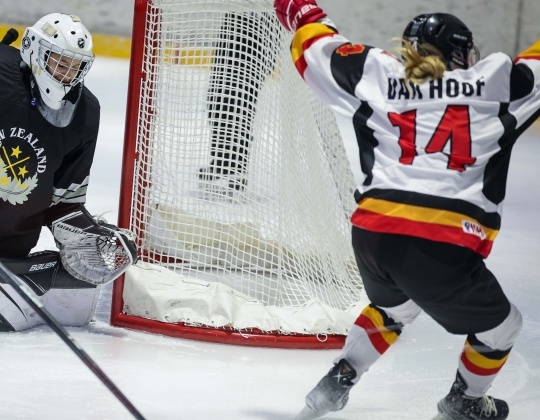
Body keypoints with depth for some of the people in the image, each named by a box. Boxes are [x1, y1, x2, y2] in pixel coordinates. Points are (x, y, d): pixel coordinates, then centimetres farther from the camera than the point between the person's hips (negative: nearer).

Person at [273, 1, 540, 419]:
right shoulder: (494, 81, 8)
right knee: (499, 327, 24)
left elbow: (321, 48, 25)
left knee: (395, 307, 39)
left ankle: (339, 380, 35)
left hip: (371, 233, 5)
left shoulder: (376, 74, 14)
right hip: (443, 247, -5)